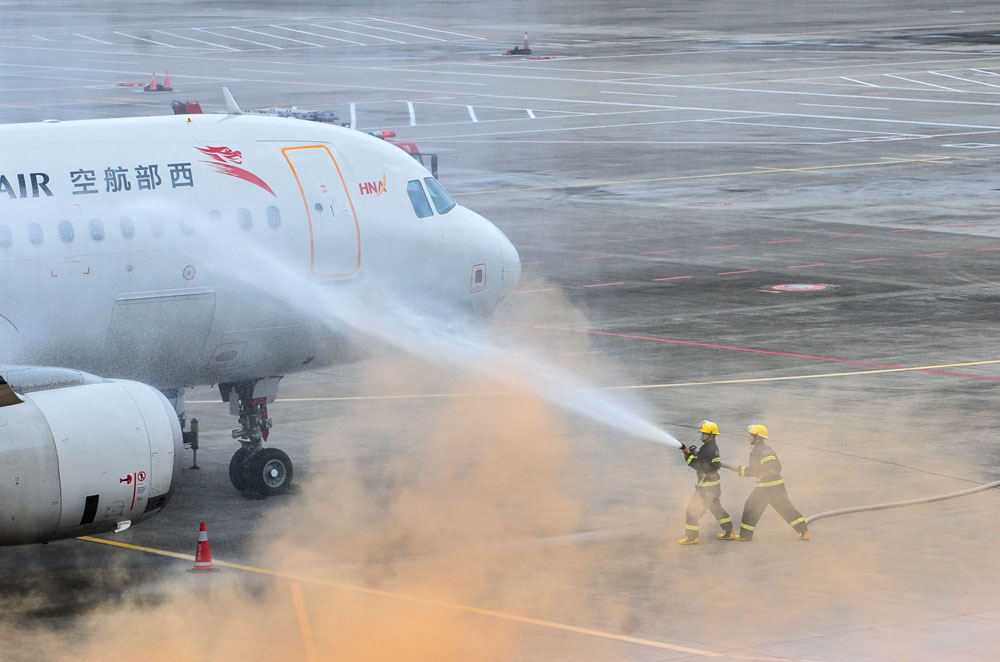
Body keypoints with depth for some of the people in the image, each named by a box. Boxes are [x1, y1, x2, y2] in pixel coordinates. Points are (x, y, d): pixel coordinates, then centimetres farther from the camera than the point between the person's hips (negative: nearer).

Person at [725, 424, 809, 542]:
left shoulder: (756, 451, -9)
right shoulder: (769, 449, 14)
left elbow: (753, 471, -10)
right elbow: (778, 467, 18)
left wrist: (741, 470, 2)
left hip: (765, 485, -7)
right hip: (778, 482, 7)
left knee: (751, 507, 5)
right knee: (786, 508, 10)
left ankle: (745, 535, 6)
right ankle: (804, 532, 5)